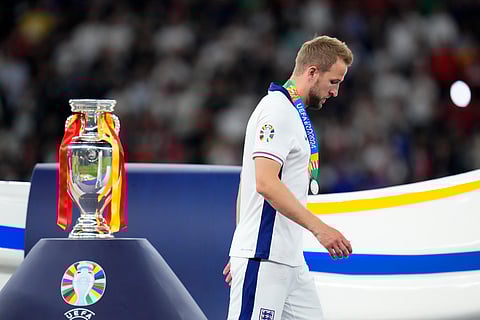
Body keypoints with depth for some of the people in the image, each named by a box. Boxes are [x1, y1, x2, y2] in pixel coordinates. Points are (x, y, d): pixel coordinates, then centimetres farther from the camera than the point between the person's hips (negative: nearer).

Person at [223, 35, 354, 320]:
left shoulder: (295, 113, 20)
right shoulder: (277, 110, -11)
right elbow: (265, 183, -23)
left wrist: (241, 255, 25)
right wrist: (319, 227, -27)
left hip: (291, 261, 10)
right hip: (263, 258, -10)